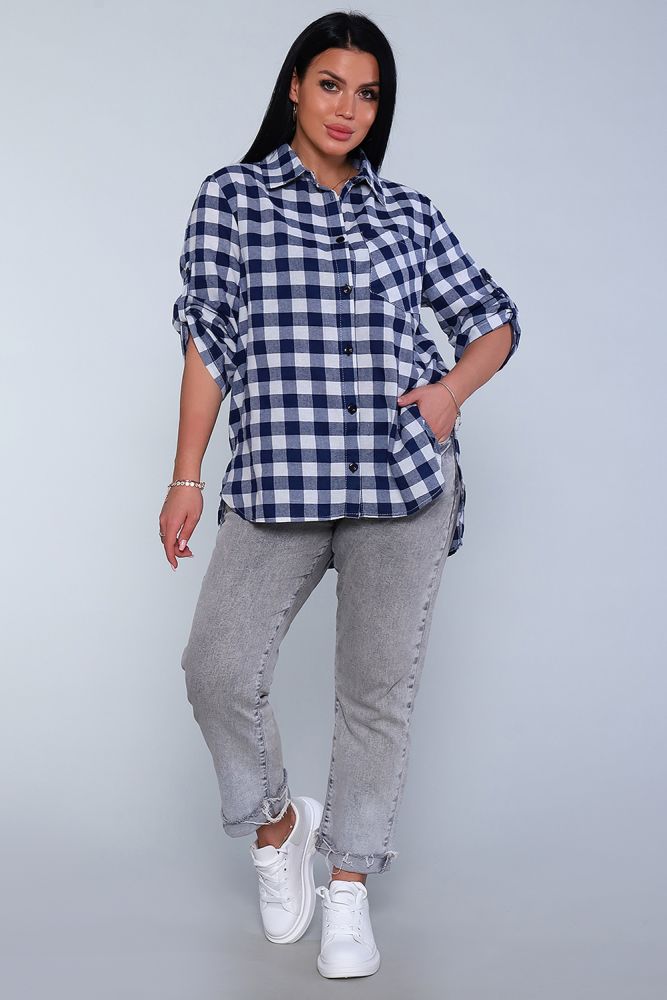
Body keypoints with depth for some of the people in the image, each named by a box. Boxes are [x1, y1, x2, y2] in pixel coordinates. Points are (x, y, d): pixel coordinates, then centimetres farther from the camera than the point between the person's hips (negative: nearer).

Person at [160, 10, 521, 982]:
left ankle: (348, 883, 21)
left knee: (379, 684, 4)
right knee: (219, 672, -8)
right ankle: (276, 822, 22)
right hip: (278, 480, -1)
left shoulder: (408, 211, 11)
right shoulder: (232, 196, 7)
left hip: (405, 478, 1)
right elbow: (210, 342, 4)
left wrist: (453, 386, -5)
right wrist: (187, 478, 1)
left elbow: (494, 318, 16)